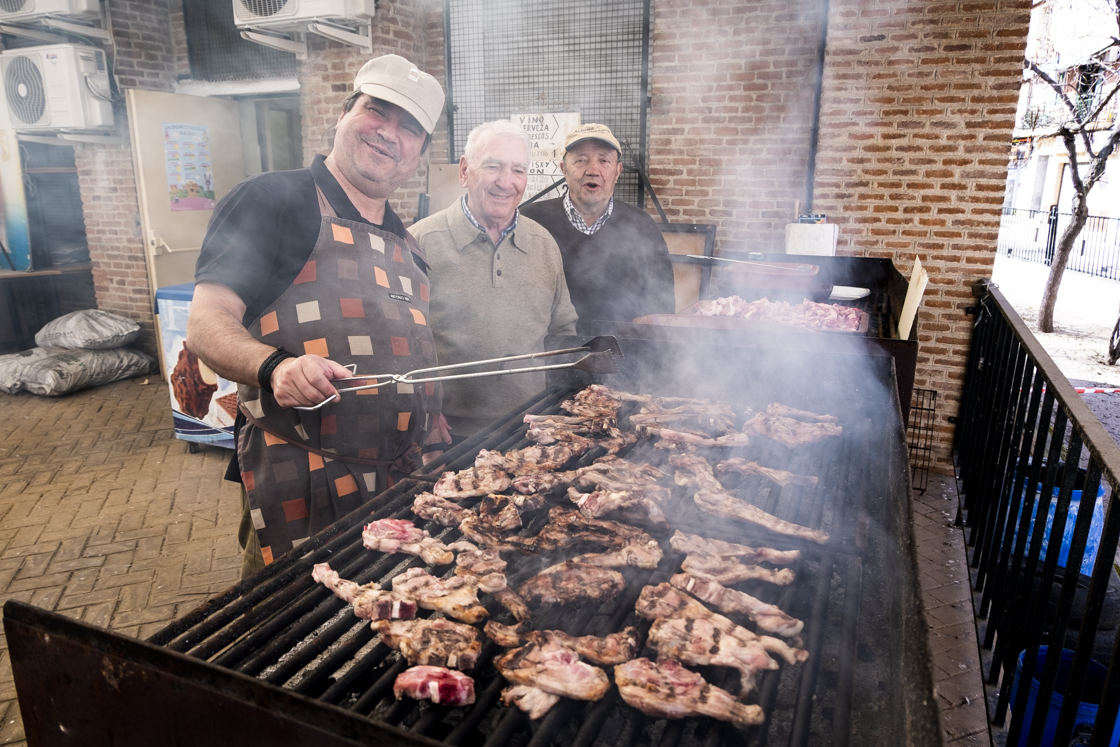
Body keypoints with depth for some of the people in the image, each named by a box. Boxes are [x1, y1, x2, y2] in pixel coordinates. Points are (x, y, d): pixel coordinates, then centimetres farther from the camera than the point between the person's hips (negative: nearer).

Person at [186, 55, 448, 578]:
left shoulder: (405, 244, 16)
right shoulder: (273, 199, -5)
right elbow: (207, 324, -13)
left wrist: (434, 431, 16)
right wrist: (276, 366, -31)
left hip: (401, 484, 7)